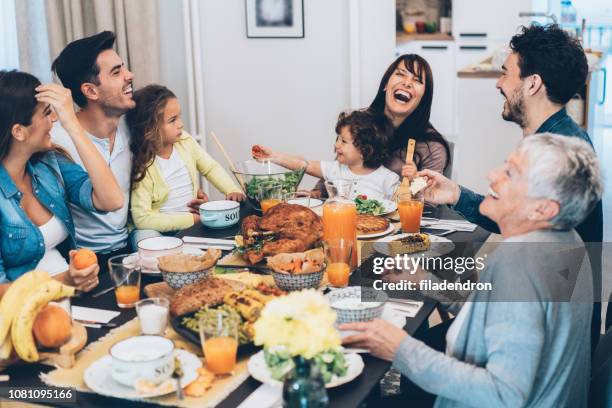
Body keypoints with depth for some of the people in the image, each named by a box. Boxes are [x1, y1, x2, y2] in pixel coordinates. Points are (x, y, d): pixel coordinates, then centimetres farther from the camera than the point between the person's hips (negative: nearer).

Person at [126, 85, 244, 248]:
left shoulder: (185, 141, -1)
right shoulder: (141, 165, -19)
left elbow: (211, 167, 13)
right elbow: (143, 218, -22)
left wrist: (233, 191, -6)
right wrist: (192, 219, -23)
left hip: (194, 217, 6)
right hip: (159, 228, -6)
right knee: (145, 237, -36)